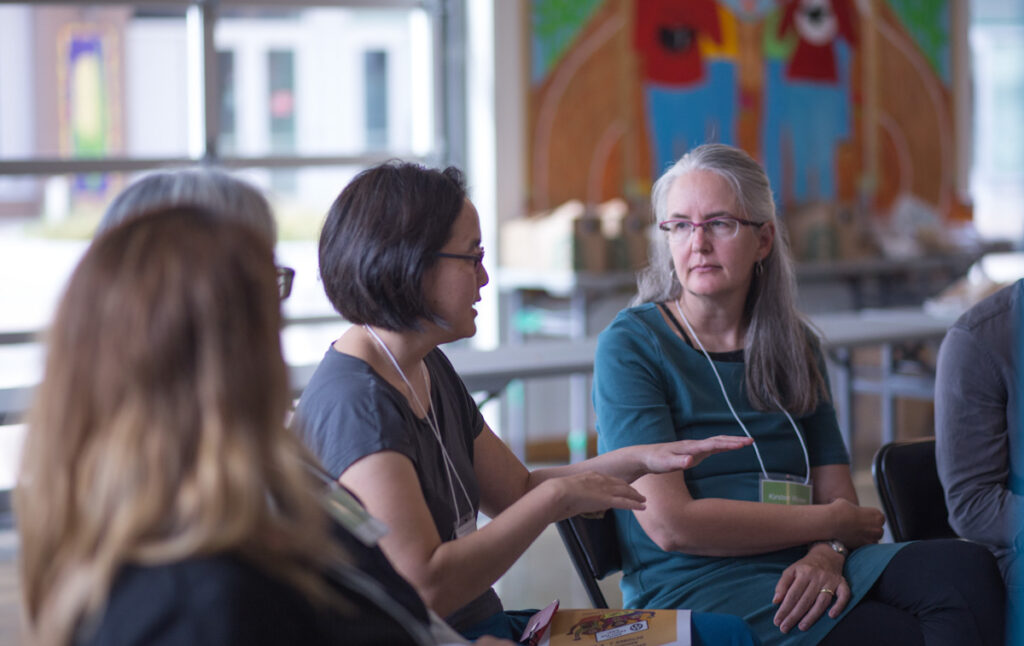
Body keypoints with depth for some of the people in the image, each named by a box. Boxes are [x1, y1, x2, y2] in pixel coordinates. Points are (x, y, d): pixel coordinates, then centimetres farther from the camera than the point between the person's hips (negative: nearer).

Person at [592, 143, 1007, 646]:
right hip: (693, 587, -6)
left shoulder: (792, 345, 15)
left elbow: (836, 490, 13)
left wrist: (827, 553, -12)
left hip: (802, 570, 6)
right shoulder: (629, 346, -2)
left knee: (965, 568, -24)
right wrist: (831, 523, -5)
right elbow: (669, 524, -11)